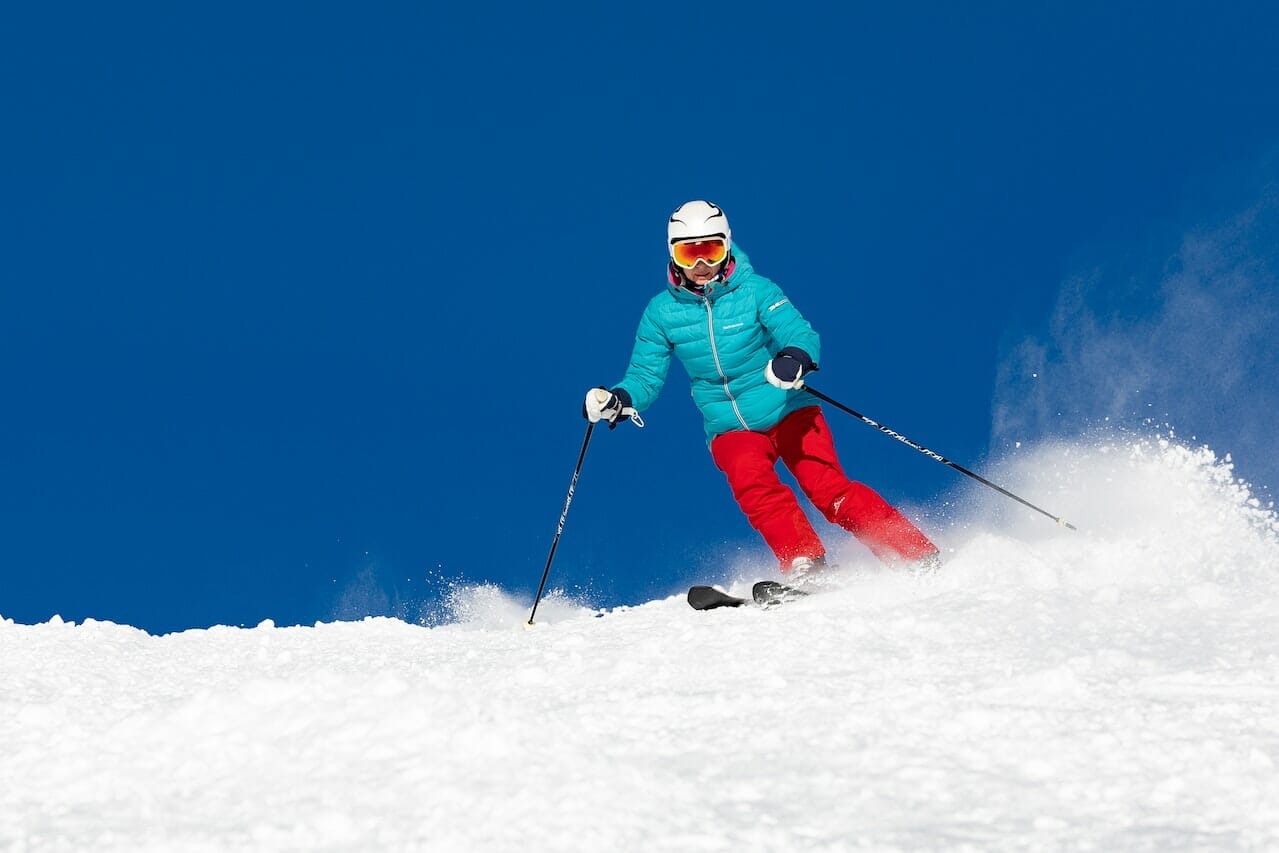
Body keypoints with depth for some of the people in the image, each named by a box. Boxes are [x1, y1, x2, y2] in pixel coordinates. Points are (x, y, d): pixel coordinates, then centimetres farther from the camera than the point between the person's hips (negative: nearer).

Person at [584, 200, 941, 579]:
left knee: (829, 490, -17)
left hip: (788, 412, -2)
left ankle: (917, 556, -11)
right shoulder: (662, 312, 0)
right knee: (752, 483, -28)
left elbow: (803, 335, -18)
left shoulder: (754, 291, -8)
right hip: (731, 429, 2)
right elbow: (645, 375, 4)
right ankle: (804, 565, -30)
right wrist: (619, 400, -18)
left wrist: (795, 359, -41)